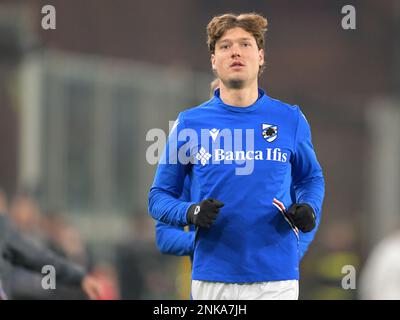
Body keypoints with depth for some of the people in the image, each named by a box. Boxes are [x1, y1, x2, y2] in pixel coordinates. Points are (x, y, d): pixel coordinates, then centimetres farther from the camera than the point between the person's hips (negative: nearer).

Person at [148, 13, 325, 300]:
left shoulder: (290, 119, 6)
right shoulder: (190, 123, 4)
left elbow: (311, 177, 20)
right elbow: (160, 196, 9)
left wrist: (309, 208, -2)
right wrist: (190, 213, -13)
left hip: (276, 278, 0)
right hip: (212, 279, 0)